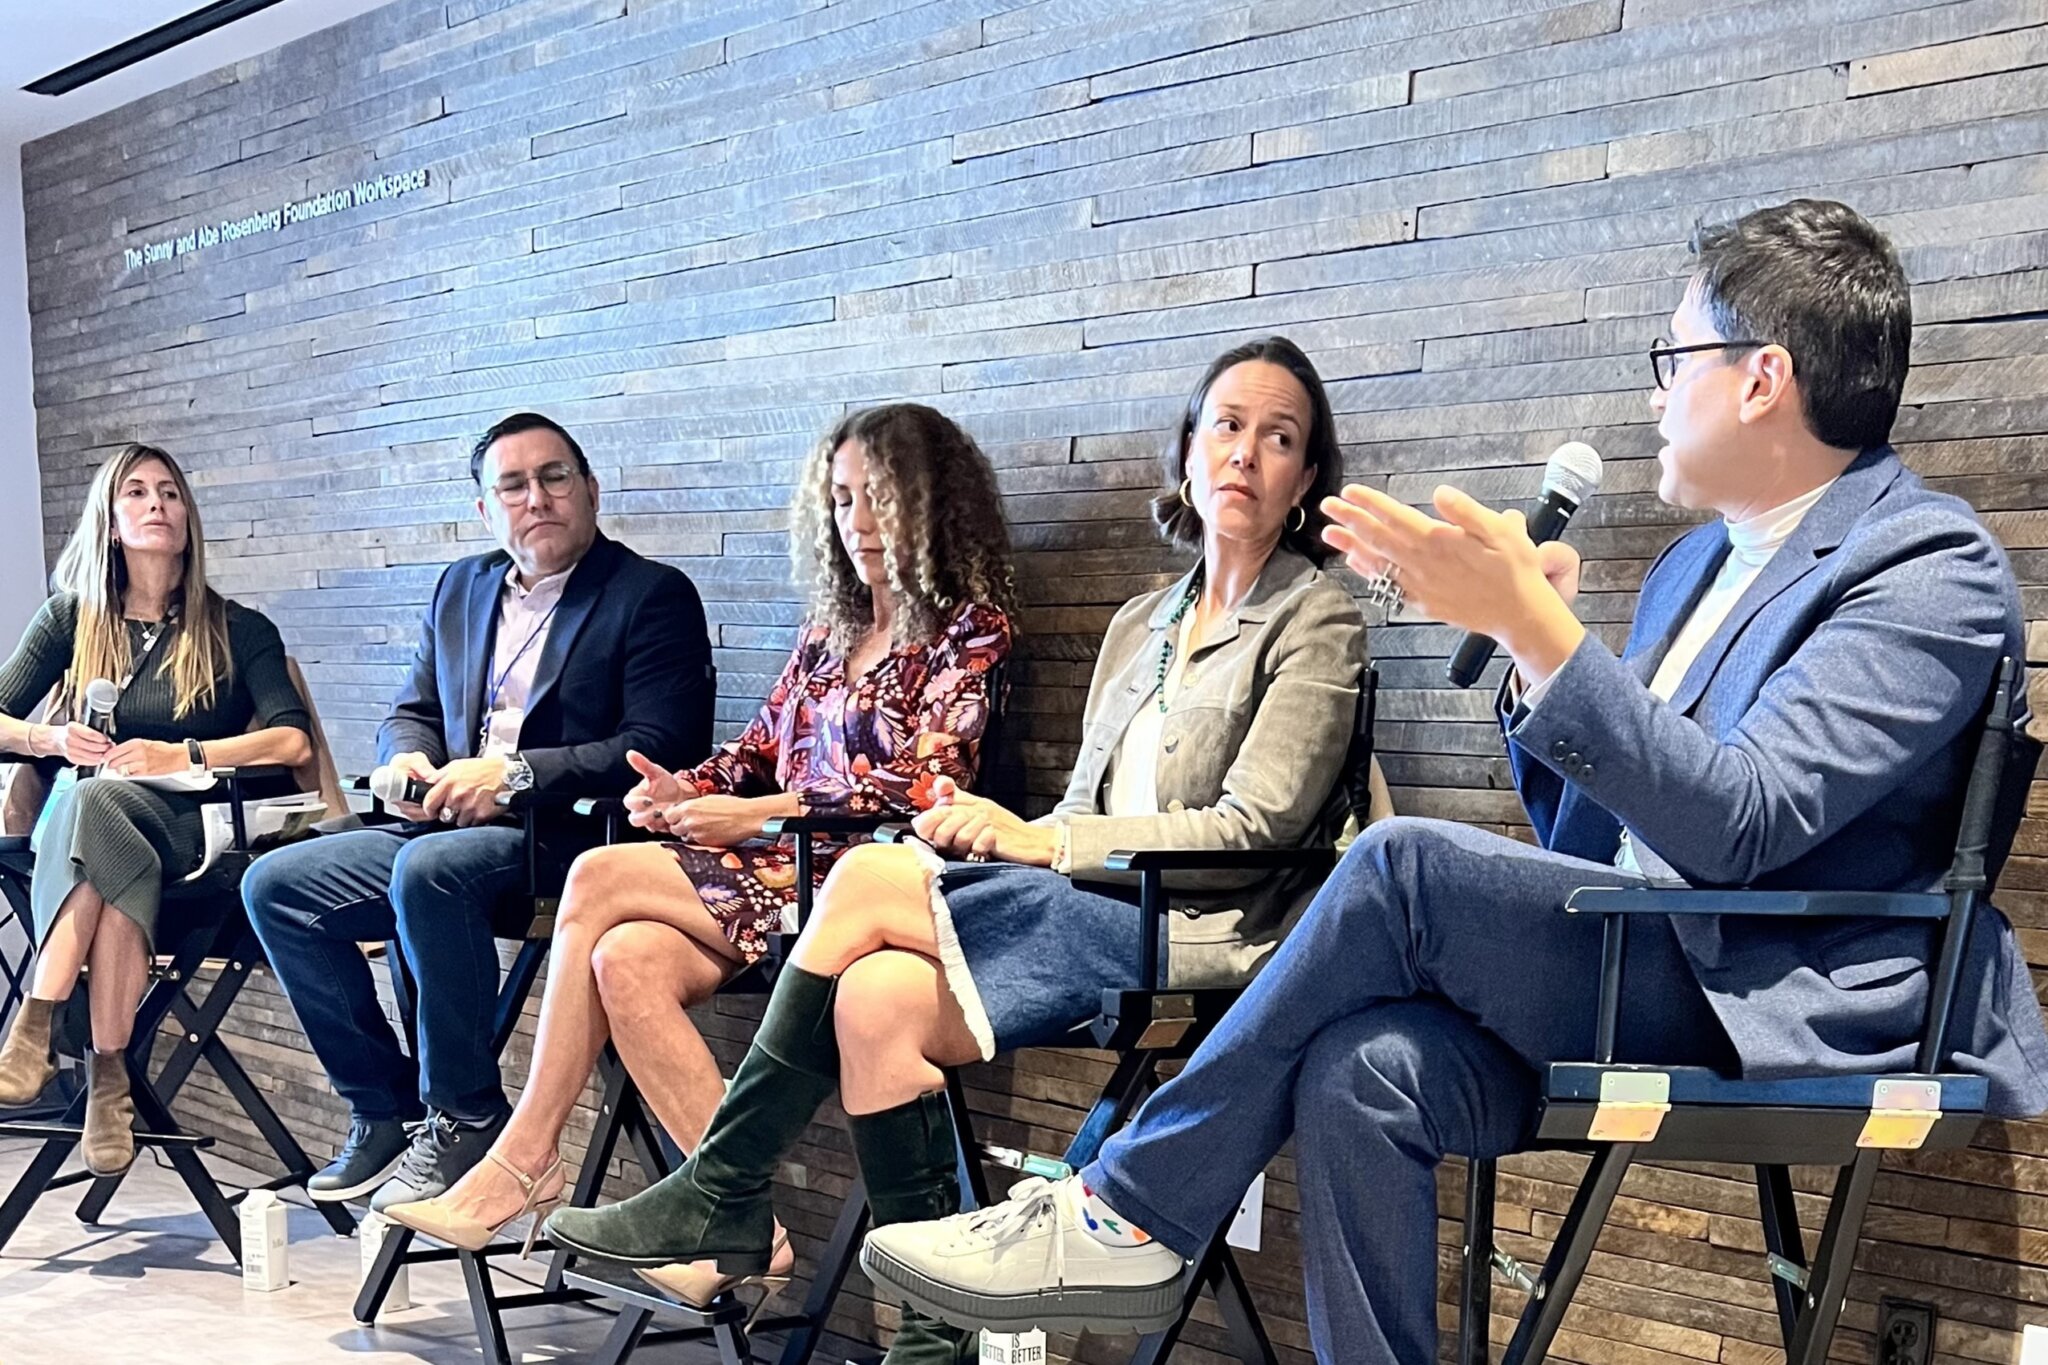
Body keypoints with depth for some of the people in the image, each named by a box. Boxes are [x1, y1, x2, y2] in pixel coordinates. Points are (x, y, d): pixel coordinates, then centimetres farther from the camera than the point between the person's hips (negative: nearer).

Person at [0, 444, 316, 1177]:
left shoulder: (238, 630, 10)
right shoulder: (71, 616, 16)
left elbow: (294, 741, -3)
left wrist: (184, 757, -14)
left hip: (188, 829, -1)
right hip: (78, 818, 2)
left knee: (94, 805, -37)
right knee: (106, 843, -38)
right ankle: (107, 1076, -39)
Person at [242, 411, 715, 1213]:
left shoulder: (654, 596, -4)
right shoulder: (461, 588, 18)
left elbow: (665, 748, -14)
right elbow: (414, 712, 24)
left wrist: (515, 772, -21)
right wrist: (408, 757, -2)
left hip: (573, 838, -8)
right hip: (450, 826, 8)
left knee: (430, 867, -34)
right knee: (275, 886, -6)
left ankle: (464, 1119, -18)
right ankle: (385, 1110, 2)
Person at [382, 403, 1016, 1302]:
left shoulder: (970, 630, 0)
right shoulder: (829, 633, 22)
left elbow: (922, 785, -11)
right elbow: (759, 751, 21)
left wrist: (753, 817, -14)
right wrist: (688, 789, -2)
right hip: (788, 868, 7)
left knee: (600, 877, -19)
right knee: (624, 959, -23)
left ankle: (523, 1163, -10)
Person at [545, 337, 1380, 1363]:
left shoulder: (1317, 621, 1)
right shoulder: (1141, 624, 23)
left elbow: (1252, 828, -9)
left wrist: (1041, 841, -14)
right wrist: (1008, 835, -5)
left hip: (1197, 932, -6)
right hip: (1099, 914, 6)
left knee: (866, 878, -20)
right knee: (877, 994, -24)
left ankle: (722, 1194, -8)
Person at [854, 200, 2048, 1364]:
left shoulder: (1933, 568, -7)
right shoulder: (1696, 565, 19)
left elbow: (1739, 827, -20)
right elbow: (1585, 843, 20)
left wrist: (1534, 621, -25)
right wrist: (1531, 635, 5)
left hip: (1782, 1015, -7)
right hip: (1640, 988, 7)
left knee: (1406, 864, -24)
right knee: (1365, 1071, -22)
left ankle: (1129, 1221, -13)